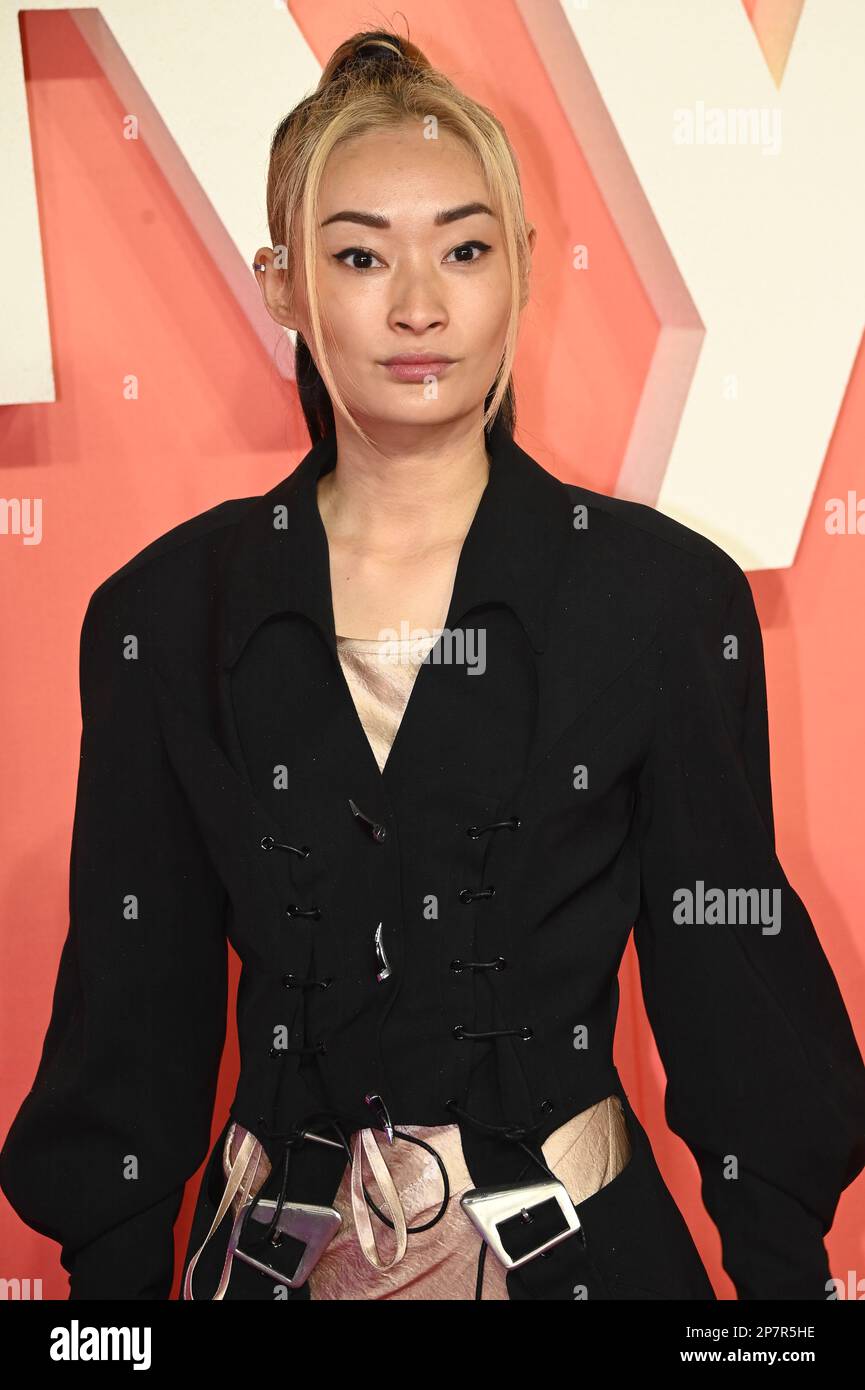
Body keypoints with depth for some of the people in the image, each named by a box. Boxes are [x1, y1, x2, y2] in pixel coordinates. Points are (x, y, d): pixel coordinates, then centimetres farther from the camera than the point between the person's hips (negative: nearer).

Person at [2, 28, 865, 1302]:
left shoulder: (666, 593, -9)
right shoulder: (169, 610, -5)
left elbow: (736, 997, -3)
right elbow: (131, 1015, 1)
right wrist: (112, 1275, 2)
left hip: (580, 1245, -1)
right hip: (273, 1249, 2)